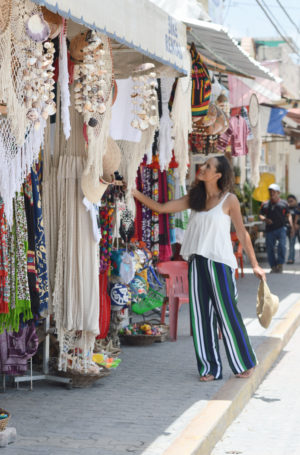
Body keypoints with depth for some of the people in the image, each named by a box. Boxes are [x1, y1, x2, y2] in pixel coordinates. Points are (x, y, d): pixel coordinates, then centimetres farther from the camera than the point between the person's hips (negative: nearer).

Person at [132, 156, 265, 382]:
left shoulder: (229, 200, -2)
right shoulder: (194, 199, 11)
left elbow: (242, 233, 2)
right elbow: (161, 208, 12)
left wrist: (255, 265, 2)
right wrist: (134, 192, 3)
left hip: (220, 262, -5)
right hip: (197, 262, 5)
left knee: (227, 313, -1)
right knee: (201, 315, 4)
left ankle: (245, 364, 14)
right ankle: (211, 368, 13)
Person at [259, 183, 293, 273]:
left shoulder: (284, 203, 9)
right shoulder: (265, 204, 13)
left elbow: (288, 215, 10)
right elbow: (260, 215, 15)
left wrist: (291, 226, -2)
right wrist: (265, 219, -8)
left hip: (281, 228, -2)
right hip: (270, 229, 2)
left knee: (282, 245, -18)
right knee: (270, 248, 2)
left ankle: (280, 264, -6)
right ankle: (273, 267, 11)